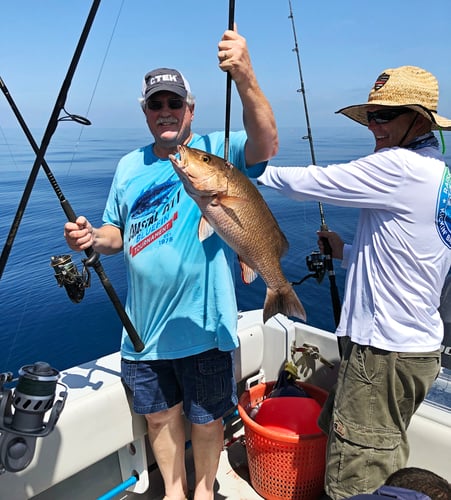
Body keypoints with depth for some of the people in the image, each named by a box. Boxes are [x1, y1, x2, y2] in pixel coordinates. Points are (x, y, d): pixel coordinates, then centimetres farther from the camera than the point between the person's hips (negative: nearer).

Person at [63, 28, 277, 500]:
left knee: (205, 418, 16)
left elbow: (265, 145, -28)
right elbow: (118, 232, 13)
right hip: (144, 327, 5)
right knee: (159, 416, 21)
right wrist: (93, 238, -9)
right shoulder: (129, 166, 7)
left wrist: (245, 78, -43)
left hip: (202, 325, -4)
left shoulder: (216, 151, -9)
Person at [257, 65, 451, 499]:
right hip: (416, 342, 10)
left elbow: (308, 183, -16)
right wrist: (346, 252, 11)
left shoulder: (400, 167, -20)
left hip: (384, 351, -10)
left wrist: (257, 169, 0)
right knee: (382, 459, 26)